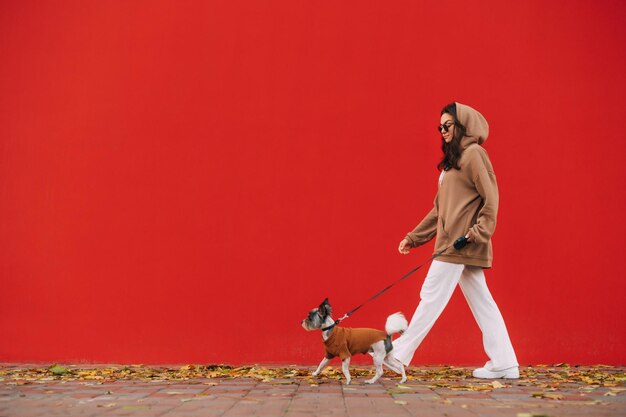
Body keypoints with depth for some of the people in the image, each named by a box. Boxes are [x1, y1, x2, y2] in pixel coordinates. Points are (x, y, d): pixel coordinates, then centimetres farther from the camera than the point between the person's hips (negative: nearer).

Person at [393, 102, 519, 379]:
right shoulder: (453, 160, 20)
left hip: (462, 242, -10)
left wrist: (478, 232, -23)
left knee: (432, 296, -3)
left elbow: (491, 199, -14)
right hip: (454, 243, 10)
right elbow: (439, 209, 22)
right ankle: (504, 364, 9)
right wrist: (414, 237, 20)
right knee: (481, 303, 7)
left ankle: (400, 353, 3)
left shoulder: (473, 154, -7)